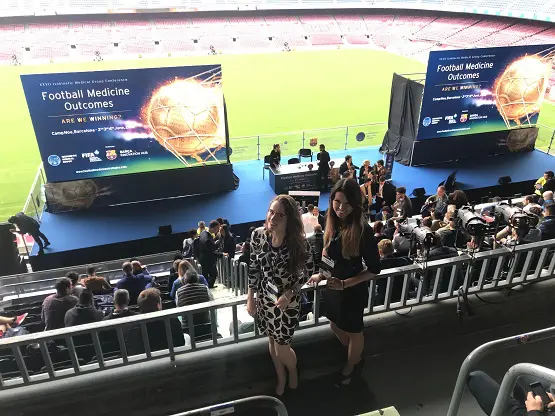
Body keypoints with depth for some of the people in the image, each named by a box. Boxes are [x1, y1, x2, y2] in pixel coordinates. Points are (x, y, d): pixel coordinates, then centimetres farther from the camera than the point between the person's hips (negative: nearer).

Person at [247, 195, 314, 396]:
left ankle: (293, 371, 44)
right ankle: (281, 377, 49)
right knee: (272, 341, 20)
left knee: (281, 347, 7)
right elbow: (253, 268, -1)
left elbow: (308, 269, -8)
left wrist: (289, 293, -17)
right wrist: (250, 298, 1)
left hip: (287, 300, -3)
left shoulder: (298, 242, -23)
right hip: (264, 297, 3)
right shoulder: (257, 235, -14)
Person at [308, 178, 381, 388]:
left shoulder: (363, 230, -27)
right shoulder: (333, 222, -10)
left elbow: (374, 269, -20)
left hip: (353, 291, -6)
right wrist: (321, 274, -3)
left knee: (353, 331, 19)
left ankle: (350, 367, 48)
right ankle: (356, 358, 54)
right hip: (333, 287, 6)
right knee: (336, 327, 26)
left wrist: (345, 283, -25)